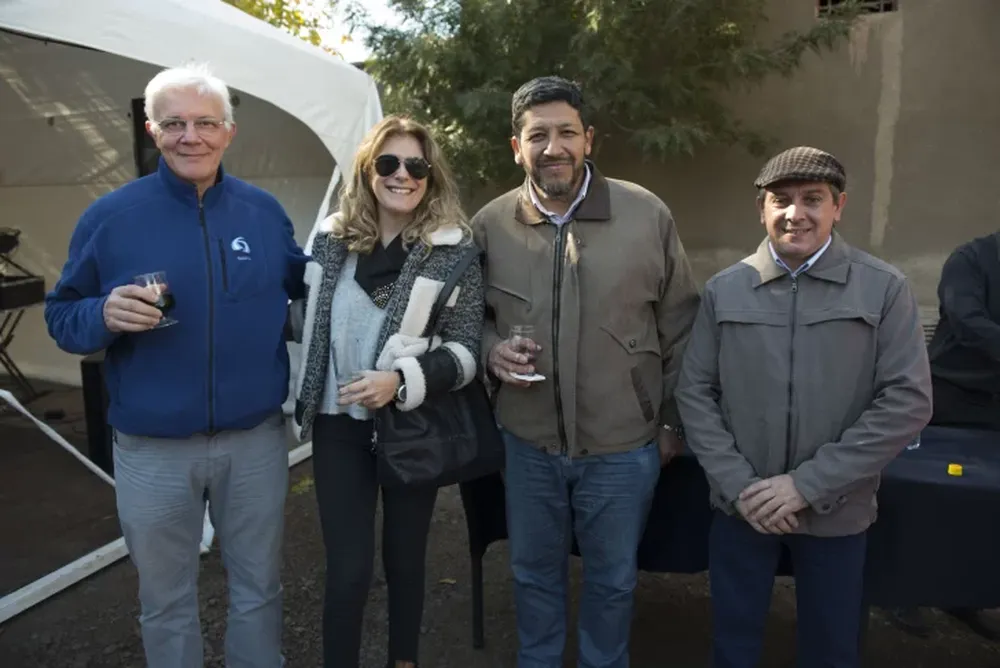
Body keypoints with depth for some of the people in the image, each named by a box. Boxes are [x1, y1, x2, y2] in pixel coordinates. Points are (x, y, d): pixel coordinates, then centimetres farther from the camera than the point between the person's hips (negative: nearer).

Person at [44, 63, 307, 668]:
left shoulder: (265, 211, 1)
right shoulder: (111, 216, -6)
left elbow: (302, 286, 14)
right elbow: (61, 318, -1)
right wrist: (106, 315, -22)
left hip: (257, 440, 2)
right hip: (154, 449, -1)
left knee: (259, 590, 20)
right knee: (167, 602, 18)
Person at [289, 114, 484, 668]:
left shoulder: (453, 250, -8)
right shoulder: (331, 238, 1)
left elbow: (466, 351, -11)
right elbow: (310, 322, 13)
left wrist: (400, 381, -26)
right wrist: (302, 397, 10)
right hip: (339, 424, 2)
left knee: (405, 557, 16)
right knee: (347, 568, 3)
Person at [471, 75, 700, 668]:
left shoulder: (648, 215, -9)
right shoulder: (490, 224, -4)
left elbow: (680, 327, 0)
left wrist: (672, 422, 3)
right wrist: (491, 349, -12)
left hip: (624, 446, -1)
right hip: (528, 442, 2)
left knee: (612, 581, 19)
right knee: (534, 573, 22)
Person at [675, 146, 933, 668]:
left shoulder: (884, 289, -5)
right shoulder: (724, 290, 0)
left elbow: (908, 401, -9)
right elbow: (694, 393, 0)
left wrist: (808, 484, -14)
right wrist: (738, 485, -10)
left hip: (836, 511, -1)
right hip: (740, 506, 1)